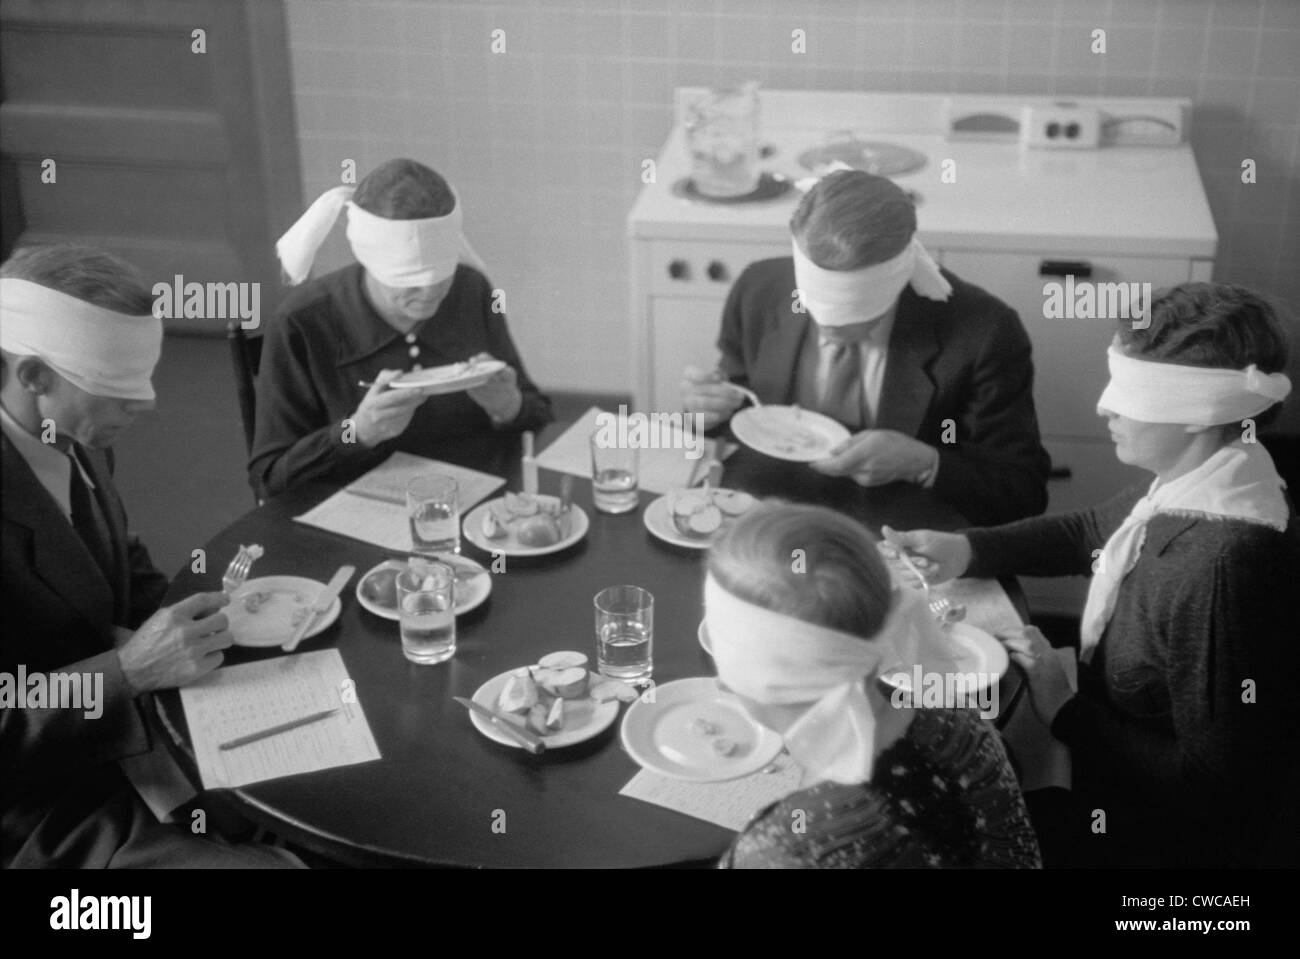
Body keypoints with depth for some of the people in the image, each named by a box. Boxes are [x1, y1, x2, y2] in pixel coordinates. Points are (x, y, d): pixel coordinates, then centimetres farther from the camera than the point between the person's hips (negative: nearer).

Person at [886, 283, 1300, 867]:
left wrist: (1066, 712, -19)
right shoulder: (1191, 486, -9)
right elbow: (1086, 532, 11)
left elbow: (1215, 783, -27)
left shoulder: (1223, 567, -33)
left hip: (1157, 838, -7)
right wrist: (965, 550, -3)